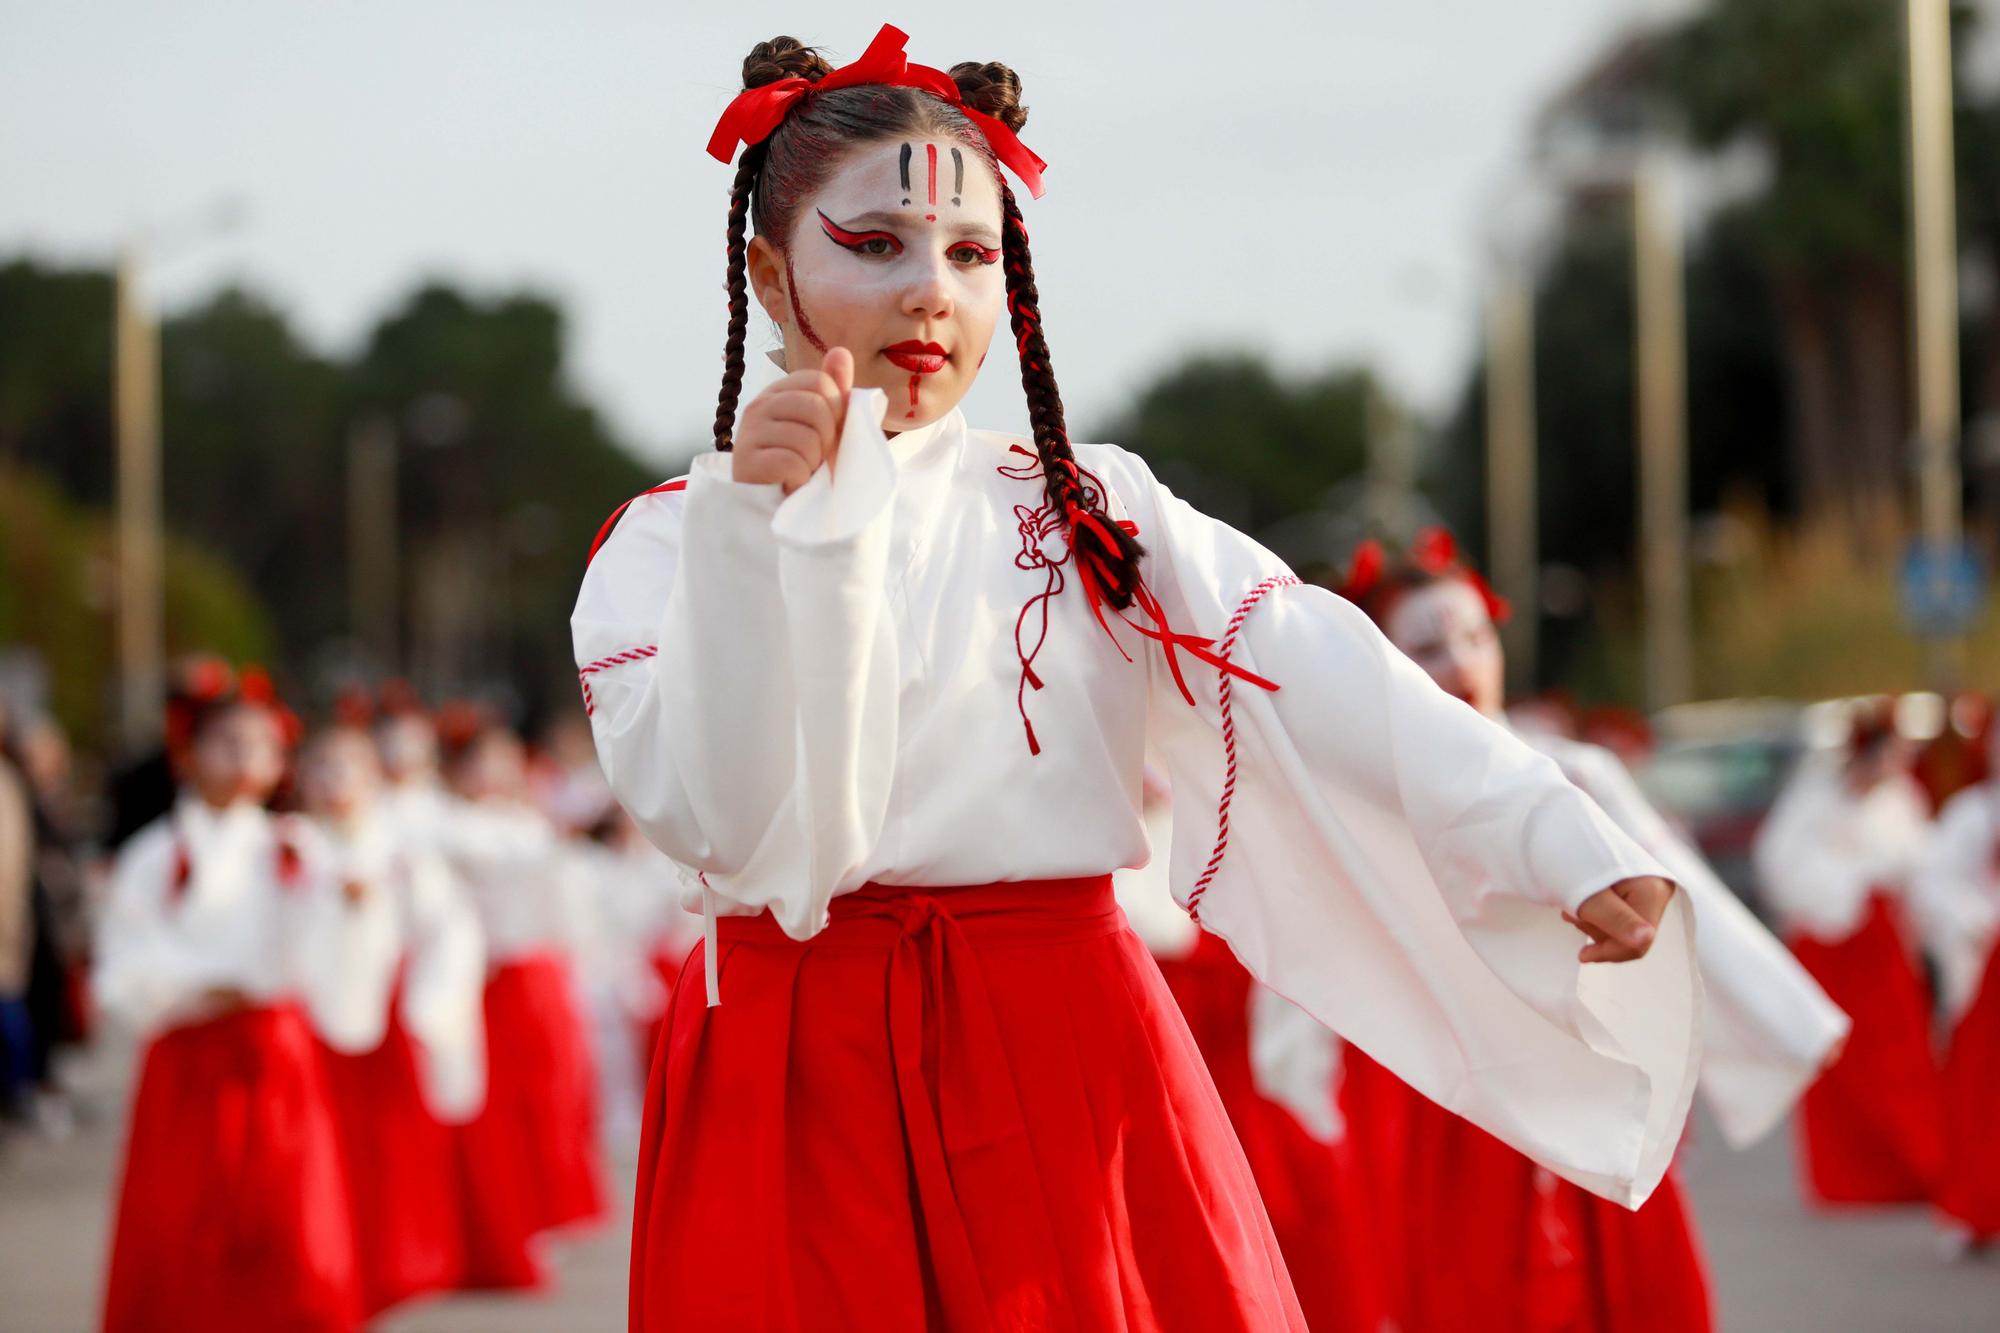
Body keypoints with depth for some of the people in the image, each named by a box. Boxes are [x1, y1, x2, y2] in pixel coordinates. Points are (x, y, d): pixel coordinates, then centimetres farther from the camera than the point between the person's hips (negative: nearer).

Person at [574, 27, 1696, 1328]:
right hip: (796, 1091, -1)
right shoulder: (669, 540, 4)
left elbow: (1319, 683, -9)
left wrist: (1558, 844, -22)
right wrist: (762, 534, -21)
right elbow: (722, 823, -11)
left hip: (1068, 1072, 1)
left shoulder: (1091, 513, 7)